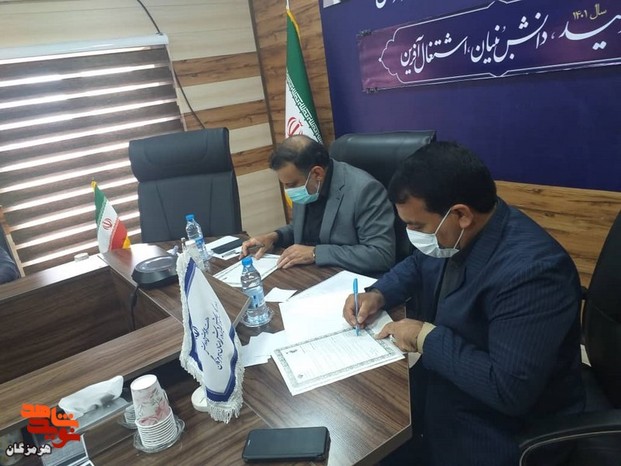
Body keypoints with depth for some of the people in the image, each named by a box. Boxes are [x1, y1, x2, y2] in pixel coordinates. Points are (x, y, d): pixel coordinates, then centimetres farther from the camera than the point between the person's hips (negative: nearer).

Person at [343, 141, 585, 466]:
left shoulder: (531, 271, -32)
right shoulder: (454, 233, -7)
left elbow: (509, 391, -32)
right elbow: (417, 265, 14)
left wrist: (426, 337, -23)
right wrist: (377, 295, -4)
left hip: (500, 421, -7)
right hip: (438, 381, 7)